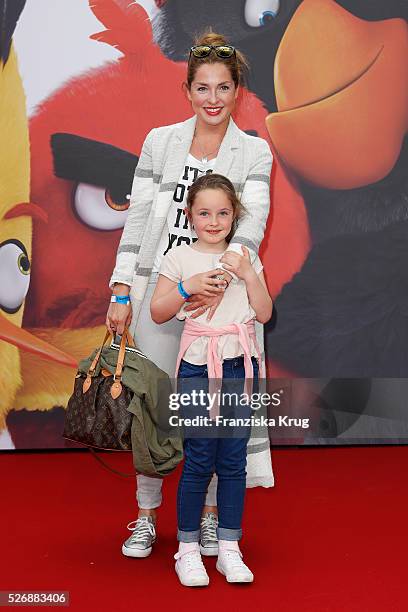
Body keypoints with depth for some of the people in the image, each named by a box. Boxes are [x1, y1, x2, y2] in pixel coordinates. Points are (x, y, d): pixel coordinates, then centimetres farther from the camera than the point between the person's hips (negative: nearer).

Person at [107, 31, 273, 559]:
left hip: (221, 294, -1)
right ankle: (146, 517, 20)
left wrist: (221, 280, -26)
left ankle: (209, 515, 23)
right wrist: (121, 290, -2)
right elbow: (137, 218, 4)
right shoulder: (160, 141, 6)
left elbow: (251, 223, -11)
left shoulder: (255, 152, 2)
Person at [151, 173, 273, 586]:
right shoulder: (179, 258, 2)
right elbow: (158, 313, -1)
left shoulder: (245, 258, 9)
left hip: (241, 367, 3)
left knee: (233, 461, 5)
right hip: (198, 369, -2)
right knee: (198, 461, -2)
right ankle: (187, 549, 11)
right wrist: (188, 287, -14)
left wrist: (248, 274, -9)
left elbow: (265, 314, 3)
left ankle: (229, 549, 15)